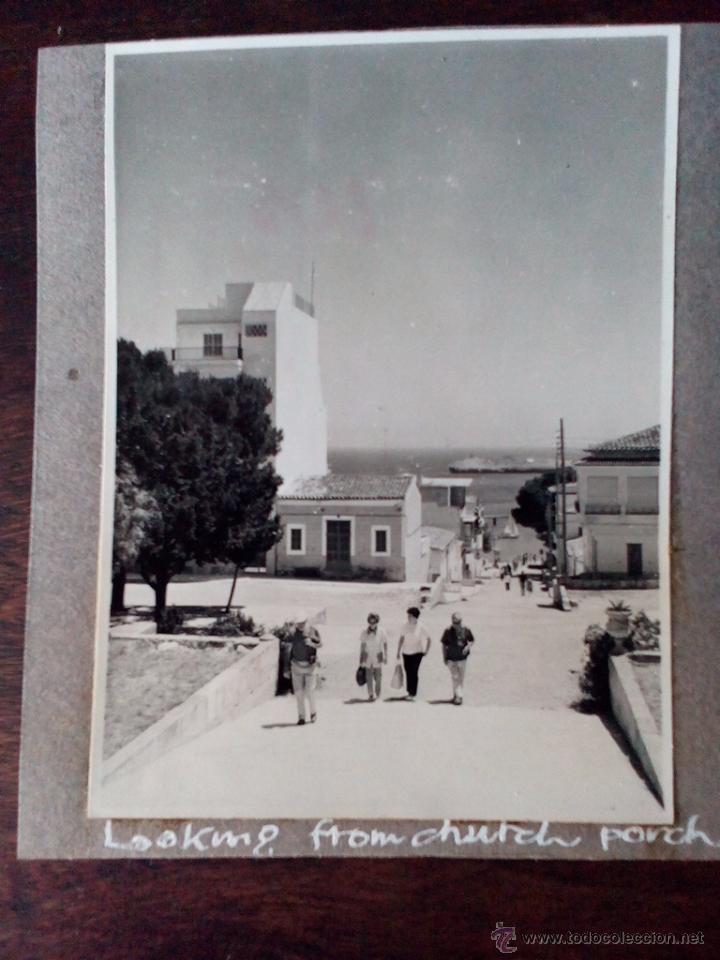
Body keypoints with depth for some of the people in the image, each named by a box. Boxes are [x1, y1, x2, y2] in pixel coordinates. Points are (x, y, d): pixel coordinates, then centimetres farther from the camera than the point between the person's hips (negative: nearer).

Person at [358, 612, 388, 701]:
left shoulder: (382, 632, -9)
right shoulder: (364, 632, -5)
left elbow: (385, 644, 0)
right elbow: (362, 646, 2)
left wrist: (385, 657, 0)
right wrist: (361, 660, 6)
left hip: (377, 658, -1)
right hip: (368, 658, 1)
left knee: (378, 677, 3)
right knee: (369, 677, -1)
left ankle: (378, 694, 24)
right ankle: (370, 695, 12)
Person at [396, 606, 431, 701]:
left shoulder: (420, 628, -7)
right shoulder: (405, 626, 2)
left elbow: (428, 639, 2)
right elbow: (401, 639, 9)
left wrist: (426, 651, -1)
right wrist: (398, 651, 9)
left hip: (417, 653, -4)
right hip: (406, 653, 4)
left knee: (414, 673, -8)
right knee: (408, 673, 7)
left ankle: (413, 693, -5)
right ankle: (409, 691, 17)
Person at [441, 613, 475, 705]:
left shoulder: (465, 630, -4)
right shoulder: (448, 631, -8)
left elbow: (472, 640, 10)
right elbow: (444, 645, 1)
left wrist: (468, 646, -12)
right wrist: (444, 658, 0)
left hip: (462, 658, 2)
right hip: (451, 659, -2)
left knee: (461, 678, 10)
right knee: (455, 677, -9)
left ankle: (456, 695, 26)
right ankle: (459, 696, -9)